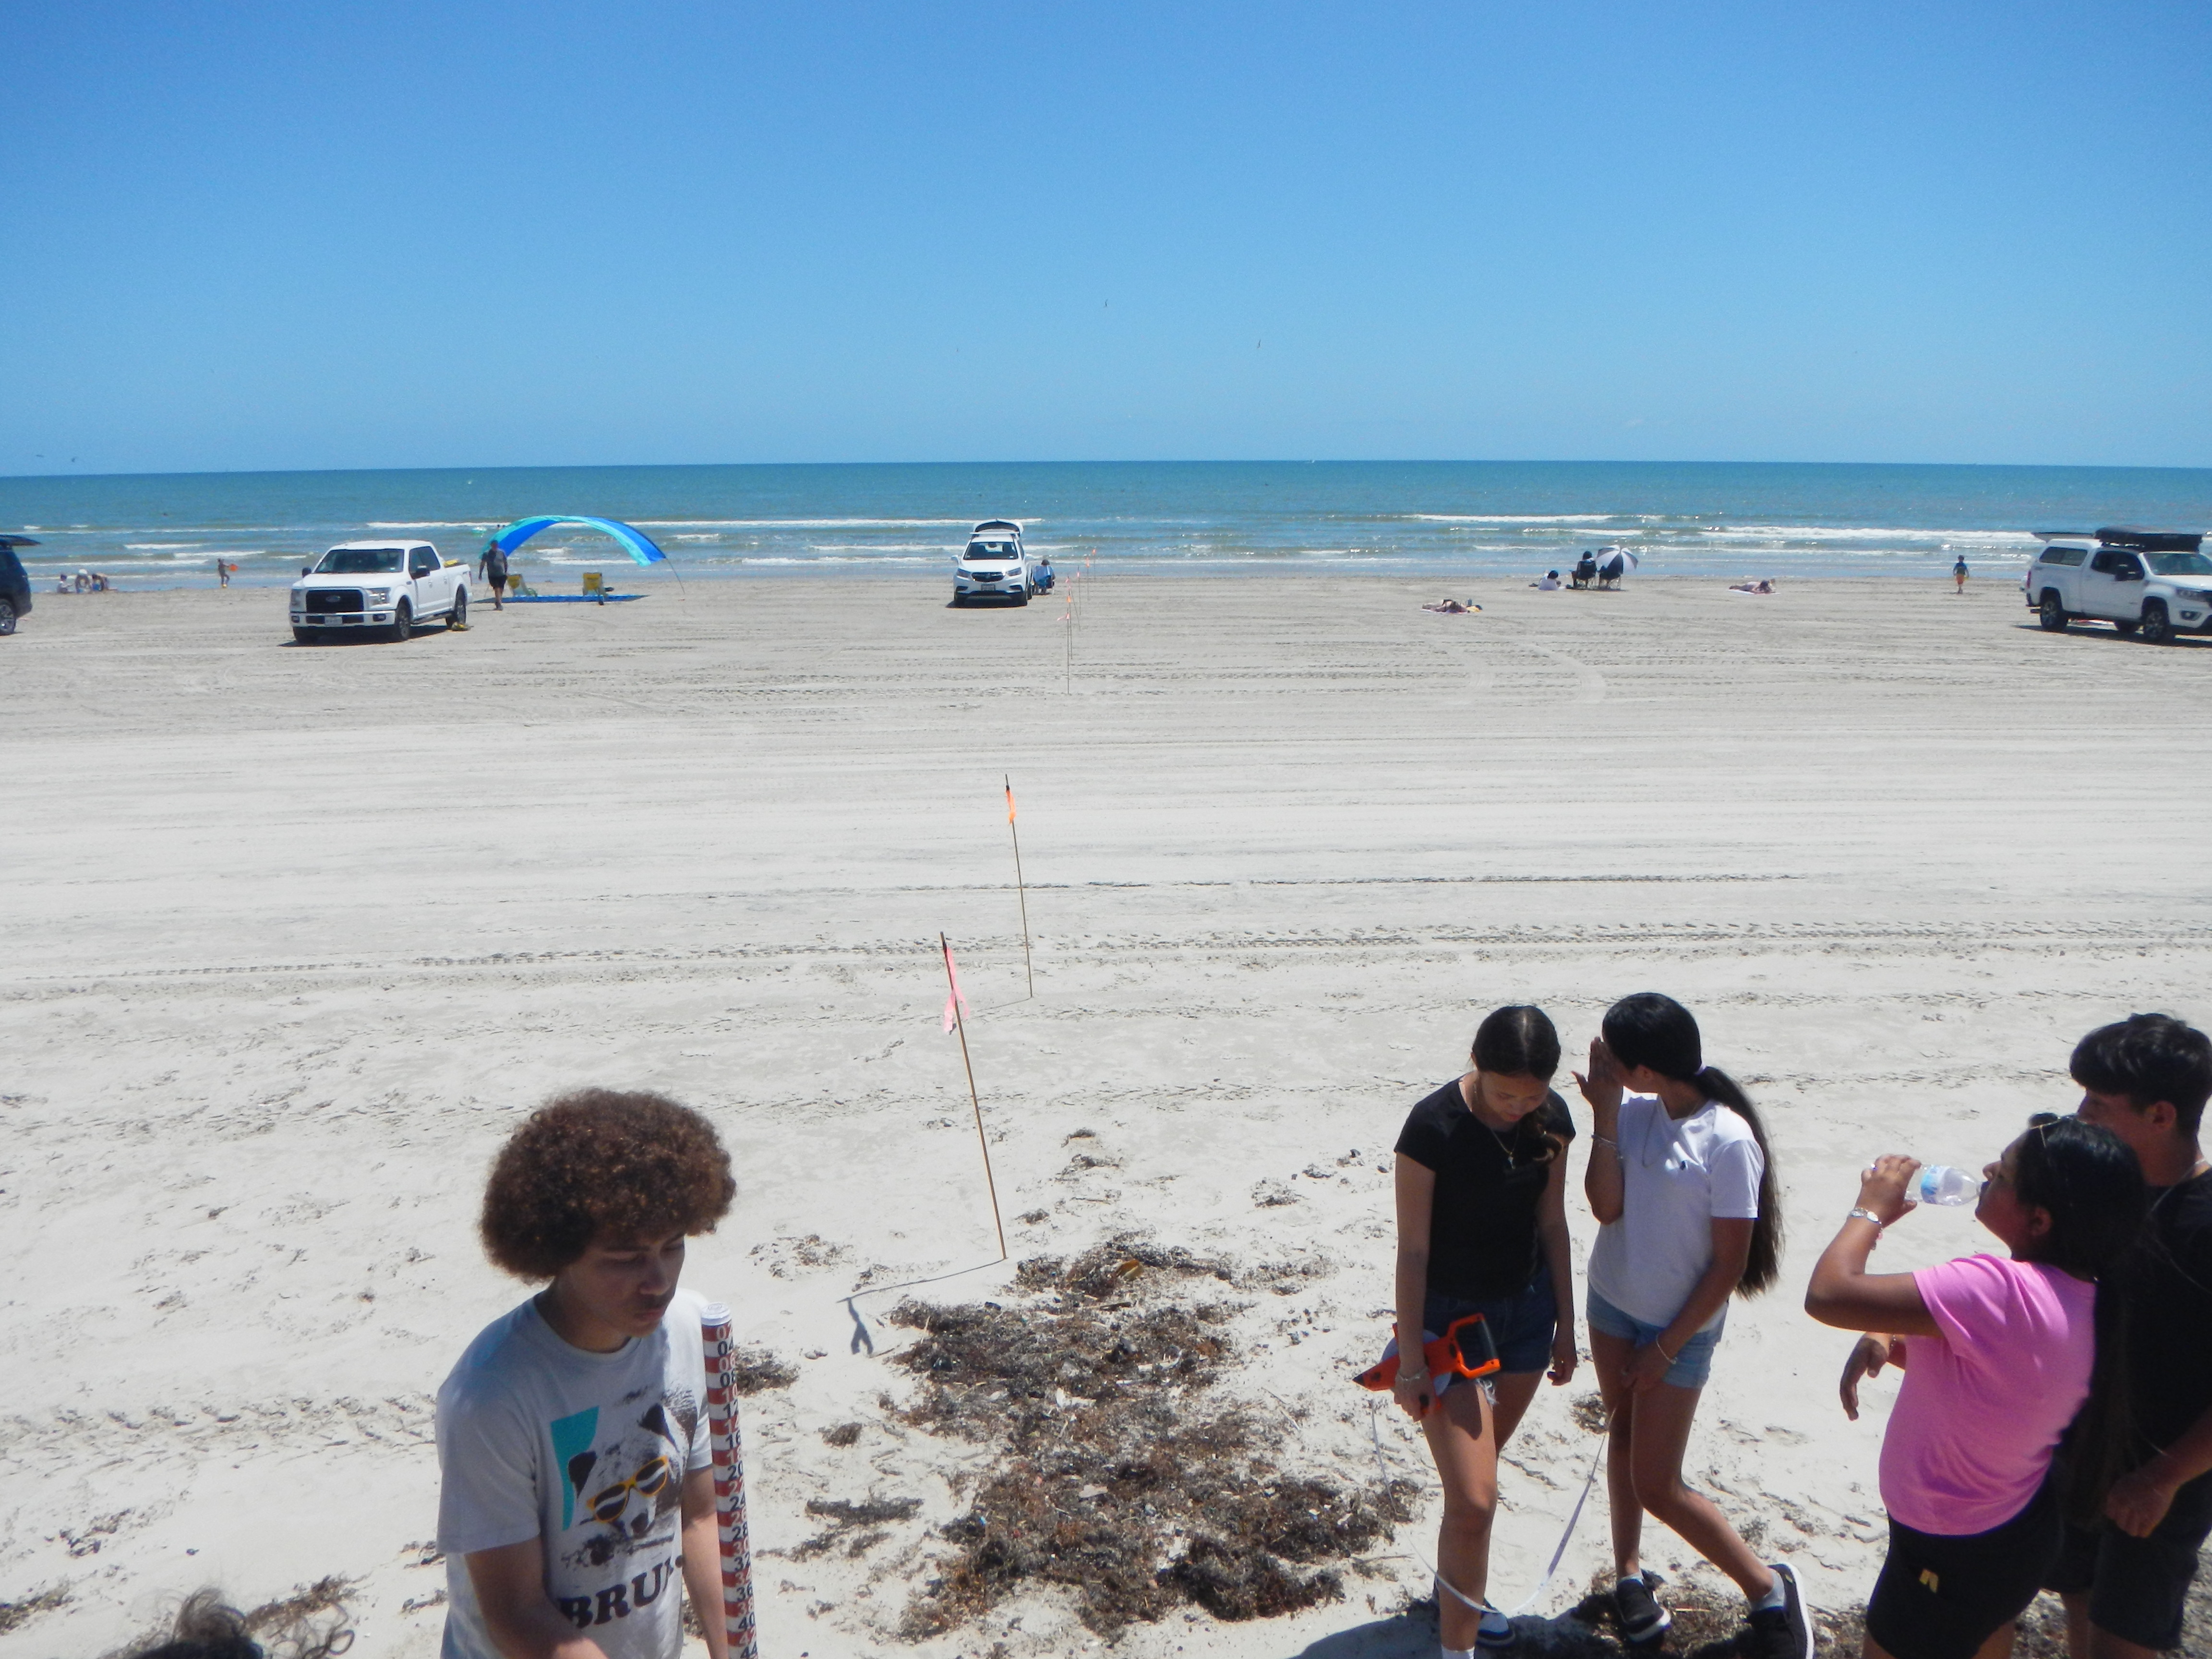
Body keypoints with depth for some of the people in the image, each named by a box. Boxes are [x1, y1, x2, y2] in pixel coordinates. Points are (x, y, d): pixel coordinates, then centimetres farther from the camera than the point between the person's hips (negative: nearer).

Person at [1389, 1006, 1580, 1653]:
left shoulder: (1551, 1119, -8)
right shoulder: (1433, 1126, -24)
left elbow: (1552, 1223, 5)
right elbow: (1413, 1249, -18)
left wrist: (1565, 1325, 10)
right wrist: (1411, 1359, -13)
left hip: (1527, 1308, 5)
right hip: (1450, 1315, -5)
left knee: (1479, 1462, 21)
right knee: (1474, 1498, -9)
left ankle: (1460, 1593, 43)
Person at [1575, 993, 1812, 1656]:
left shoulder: (1729, 1142, -25)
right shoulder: (1634, 1111, -8)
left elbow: (1730, 1264, -18)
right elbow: (1606, 1207, -13)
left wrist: (1666, 1348, -13)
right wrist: (1605, 1115, -21)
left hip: (1680, 1327, -6)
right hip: (1612, 1302, 6)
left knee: (1657, 1485, 0)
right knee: (1623, 1430, 18)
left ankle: (1769, 1589, 20)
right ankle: (1629, 1570, 37)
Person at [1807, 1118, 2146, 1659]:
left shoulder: (2000, 1291, -37)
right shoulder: (2082, 1296, -7)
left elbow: (1827, 1294, -37)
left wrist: (1872, 1209, -20)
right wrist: (1888, 1340, -10)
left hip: (1953, 1557, -8)